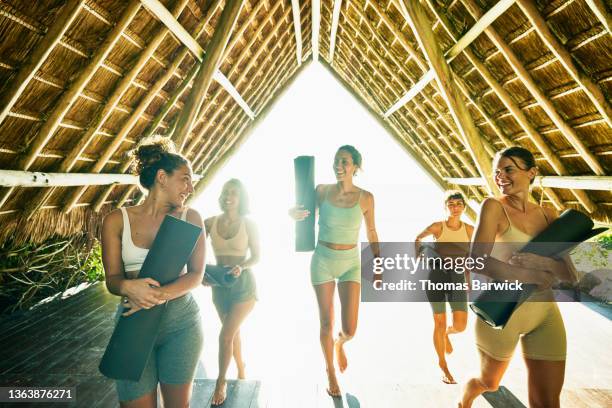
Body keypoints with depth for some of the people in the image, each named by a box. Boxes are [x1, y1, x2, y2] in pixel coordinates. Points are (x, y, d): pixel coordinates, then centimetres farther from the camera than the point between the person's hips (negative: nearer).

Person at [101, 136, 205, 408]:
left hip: (182, 322, 1)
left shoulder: (190, 218, -3)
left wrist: (159, 295, -24)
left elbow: (196, 275, -7)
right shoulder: (117, 221, -3)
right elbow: (112, 278, -3)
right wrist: (129, 287, -25)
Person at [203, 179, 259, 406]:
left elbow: (256, 256, -6)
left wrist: (241, 267, -23)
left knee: (225, 335, -6)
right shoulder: (210, 223, -4)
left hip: (243, 284, -3)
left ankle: (221, 382, 20)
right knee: (233, 332, 20)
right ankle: (241, 368, 46)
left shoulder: (248, 224, -10)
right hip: (219, 285, 3)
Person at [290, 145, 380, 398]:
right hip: (322, 261, 0)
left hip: (351, 263, 0)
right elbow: (297, 212, 7)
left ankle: (340, 344, 39)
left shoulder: (365, 197, -6)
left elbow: (371, 232, 5)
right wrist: (295, 212, -17)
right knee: (326, 323, 11)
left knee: (349, 329, -2)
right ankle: (330, 371, 39)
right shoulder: (322, 190, -6)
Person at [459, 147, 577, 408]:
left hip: (545, 314, 4)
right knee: (488, 382, 20)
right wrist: (531, 277, -20)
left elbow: (570, 274, -1)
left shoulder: (548, 215, 4)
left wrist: (541, 261, -21)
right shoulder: (494, 206, -11)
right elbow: (477, 260, -22)